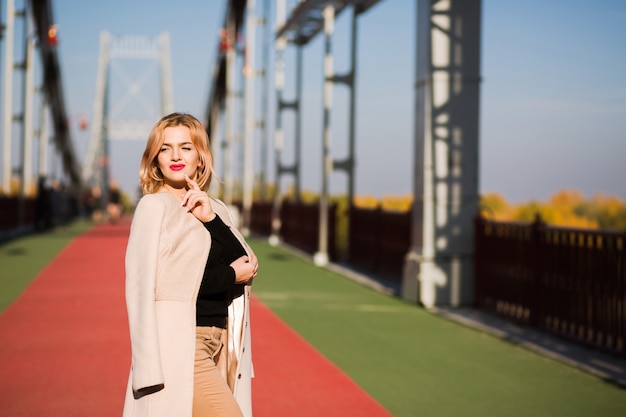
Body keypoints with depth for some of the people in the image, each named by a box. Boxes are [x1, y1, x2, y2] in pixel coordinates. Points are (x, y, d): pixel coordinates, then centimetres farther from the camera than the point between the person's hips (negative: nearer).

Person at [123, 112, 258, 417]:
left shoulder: (215, 209, 14)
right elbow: (145, 284, -15)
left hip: (216, 343, 7)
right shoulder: (154, 206, -5)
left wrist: (210, 218, -12)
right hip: (180, 346, -7)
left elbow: (248, 267, 2)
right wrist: (231, 275, -8)